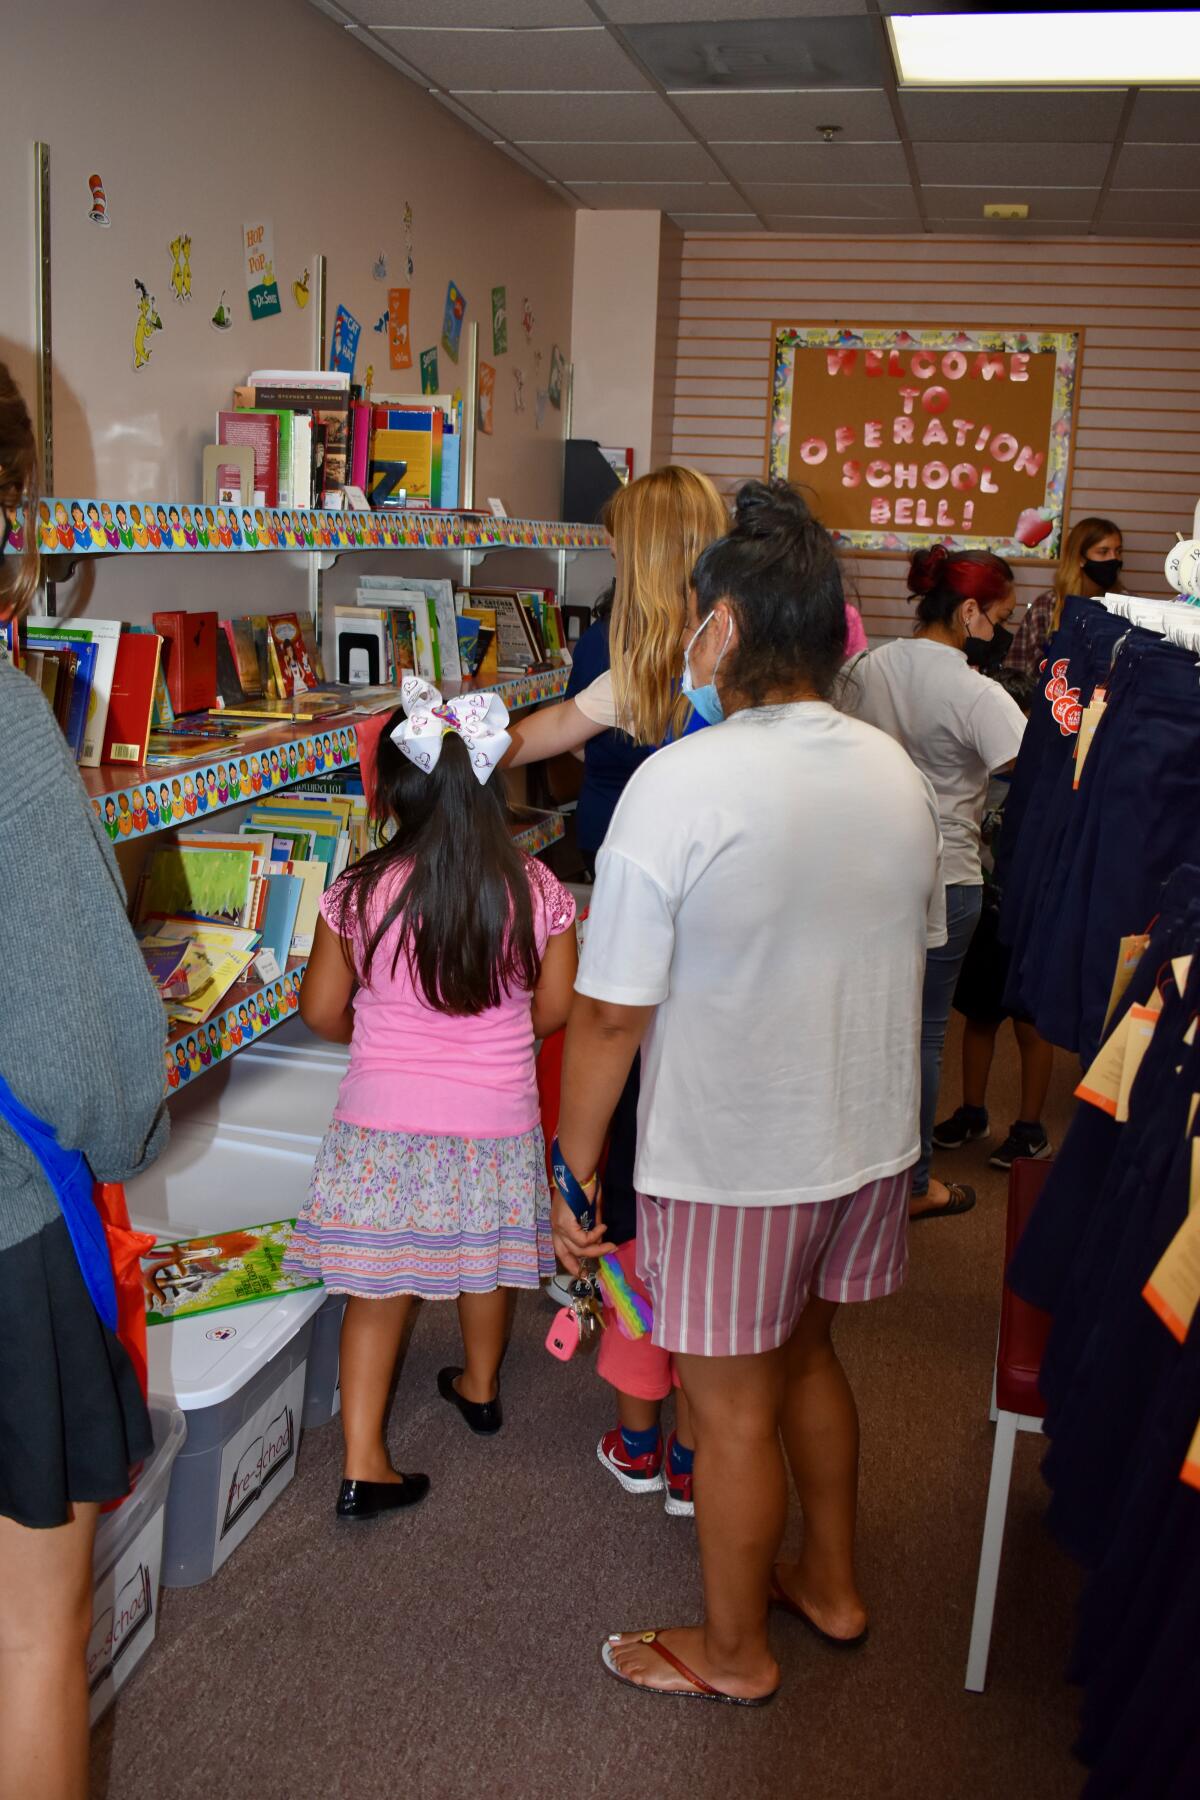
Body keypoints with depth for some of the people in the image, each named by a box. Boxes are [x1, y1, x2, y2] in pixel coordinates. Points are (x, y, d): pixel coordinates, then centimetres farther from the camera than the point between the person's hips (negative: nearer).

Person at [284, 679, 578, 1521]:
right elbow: (555, 1006, -1)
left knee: (380, 1289, 10)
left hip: (384, 1120, -1)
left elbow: (323, 1011, -4)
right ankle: (480, 1386, 47)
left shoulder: (361, 893, -12)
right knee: (485, 1261, 23)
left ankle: (363, 1464, 12)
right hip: (496, 1120, 2)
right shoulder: (535, 889, -10)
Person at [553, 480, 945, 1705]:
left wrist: (572, 1170, -7)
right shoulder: (897, 775, 0)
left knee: (732, 1407, 13)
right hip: (870, 1141, 7)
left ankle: (733, 1651, 34)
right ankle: (831, 1581, 46)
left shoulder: (681, 785, -22)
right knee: (802, 1351, 27)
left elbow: (612, 1014, -19)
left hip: (732, 1164, -6)